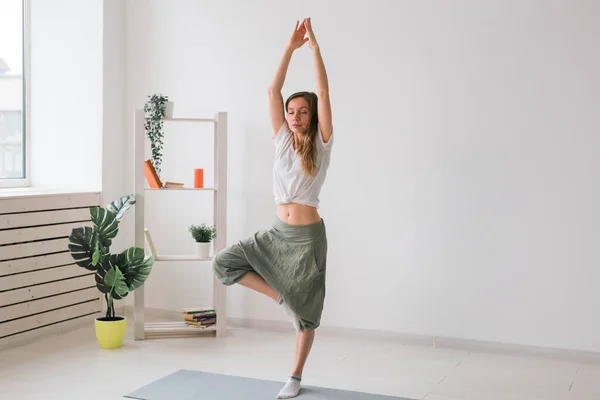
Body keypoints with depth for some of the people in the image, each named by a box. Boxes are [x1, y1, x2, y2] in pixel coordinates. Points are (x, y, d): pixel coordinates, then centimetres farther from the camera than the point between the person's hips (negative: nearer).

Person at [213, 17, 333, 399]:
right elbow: (273, 91, 0)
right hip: (277, 232, 4)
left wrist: (314, 43, -12)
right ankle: (279, 295, 7)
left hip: (308, 235, -4)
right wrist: (291, 46, -4)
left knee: (305, 309, 4)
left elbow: (323, 91, -12)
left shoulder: (321, 145, -5)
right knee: (224, 262, -8)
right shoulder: (282, 142, 5)